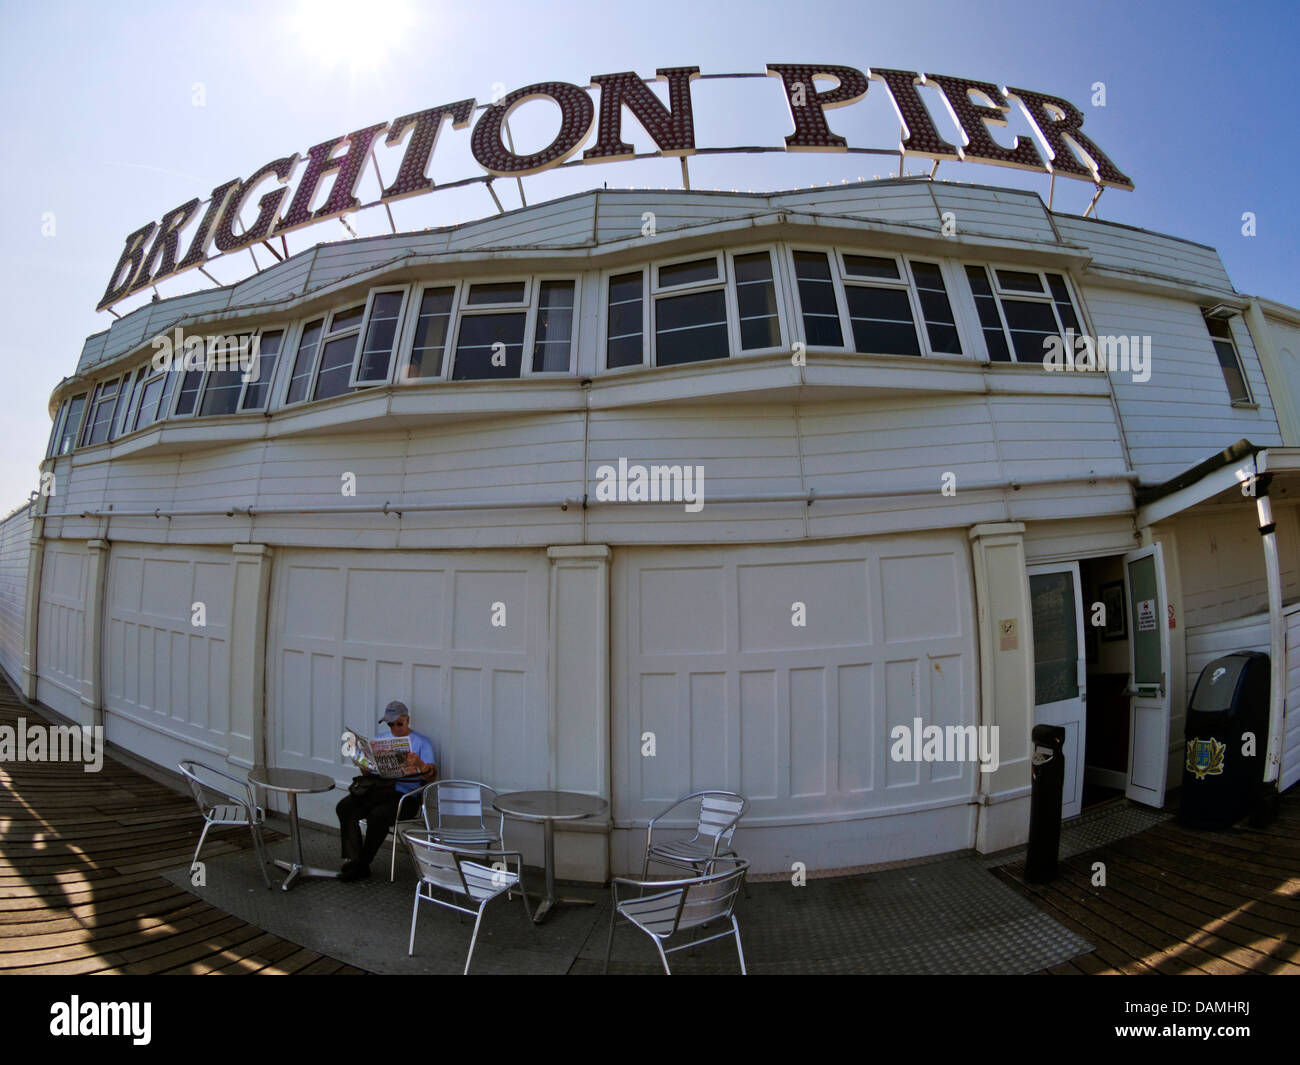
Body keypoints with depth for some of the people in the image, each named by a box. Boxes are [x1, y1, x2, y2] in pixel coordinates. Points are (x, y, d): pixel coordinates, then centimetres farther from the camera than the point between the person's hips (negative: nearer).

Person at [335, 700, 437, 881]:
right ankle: (352, 860, -19)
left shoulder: (422, 742, 6)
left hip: (403, 793, -5)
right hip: (376, 787, 5)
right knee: (344, 807, -22)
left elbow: (432, 776, -5)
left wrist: (419, 763, -25)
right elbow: (367, 773, 19)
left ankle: (363, 864, -11)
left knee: (377, 815, -32)